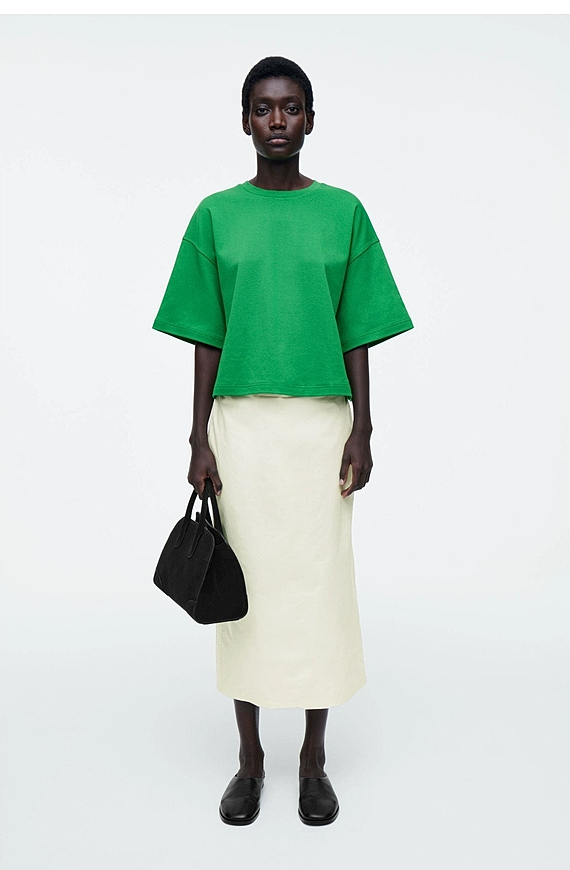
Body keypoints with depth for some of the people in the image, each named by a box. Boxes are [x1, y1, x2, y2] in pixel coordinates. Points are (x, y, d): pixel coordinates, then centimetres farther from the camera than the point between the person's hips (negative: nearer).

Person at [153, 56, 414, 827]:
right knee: (246, 582, 6)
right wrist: (200, 439, -2)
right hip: (240, 424, 0)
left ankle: (314, 761, 23)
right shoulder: (216, 215, 5)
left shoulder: (343, 212, 5)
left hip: (322, 424, 0)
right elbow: (206, 339, 4)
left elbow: (357, 334, 4)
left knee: (320, 581, 5)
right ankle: (250, 759, 24)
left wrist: (362, 430, -2)